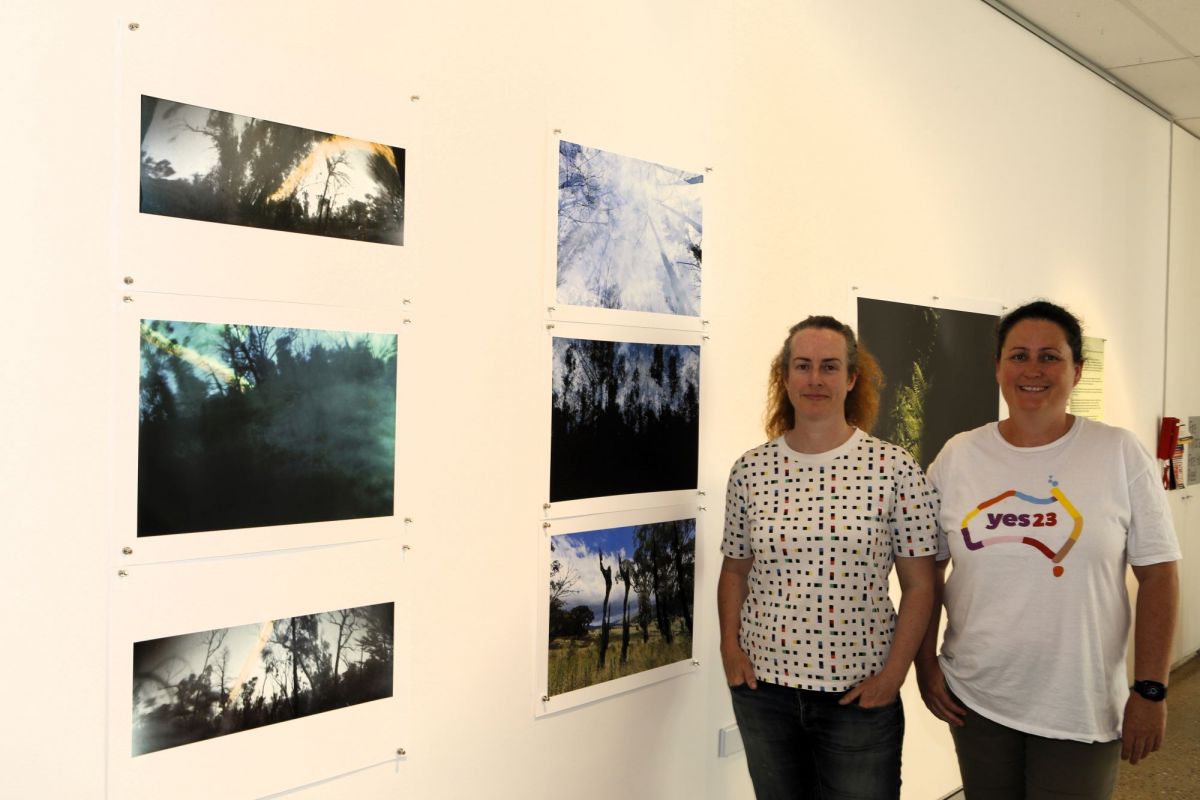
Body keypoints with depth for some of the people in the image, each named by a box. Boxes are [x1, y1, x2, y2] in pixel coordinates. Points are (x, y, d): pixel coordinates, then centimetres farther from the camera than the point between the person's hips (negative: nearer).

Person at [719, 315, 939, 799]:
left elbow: (919, 586, -4)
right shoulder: (750, 470, -1)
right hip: (763, 687, 3)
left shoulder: (895, 469, -8)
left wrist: (894, 673, -8)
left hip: (860, 695, -2)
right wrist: (729, 646, -1)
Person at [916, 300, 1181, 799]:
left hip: (1082, 709, -2)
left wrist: (1150, 690, -6)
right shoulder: (957, 457, -1)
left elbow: (1157, 575, -4)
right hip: (975, 699, 2)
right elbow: (926, 571, 6)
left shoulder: (1121, 454, -6)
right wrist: (925, 663, 2)